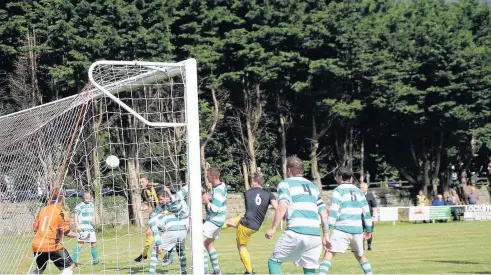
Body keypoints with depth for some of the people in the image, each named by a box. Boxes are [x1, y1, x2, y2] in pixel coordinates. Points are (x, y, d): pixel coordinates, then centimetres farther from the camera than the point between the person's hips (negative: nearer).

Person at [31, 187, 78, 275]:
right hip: (52, 246, -6)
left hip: (37, 245, 6)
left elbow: (35, 228, 15)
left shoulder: (42, 210, 11)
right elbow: (66, 232, -9)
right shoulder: (62, 212, -6)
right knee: (70, 266, 2)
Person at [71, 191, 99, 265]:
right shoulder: (80, 205, -6)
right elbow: (76, 216, -11)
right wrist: (77, 225, -22)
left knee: (94, 244, 12)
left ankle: (95, 260, 26)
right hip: (83, 228, -7)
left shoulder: (91, 205, 15)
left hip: (91, 228, 7)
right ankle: (72, 261, -16)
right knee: (80, 244, -16)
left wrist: (94, 221, 8)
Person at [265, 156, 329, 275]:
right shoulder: (313, 186, 24)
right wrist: (326, 235, 24)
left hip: (295, 231, -5)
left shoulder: (285, 184, 8)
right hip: (314, 234, 5)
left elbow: (282, 207, -9)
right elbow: (323, 212, 21)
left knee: (274, 262, 10)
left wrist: (273, 229, -8)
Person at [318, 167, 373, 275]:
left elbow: (333, 211, -10)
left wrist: (328, 228, -12)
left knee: (329, 253, -11)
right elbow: (366, 211, 17)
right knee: (360, 255, 23)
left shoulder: (338, 190, 1)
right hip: (357, 229, 5)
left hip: (342, 229, -5)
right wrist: (368, 230, 23)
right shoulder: (358, 191, 17)